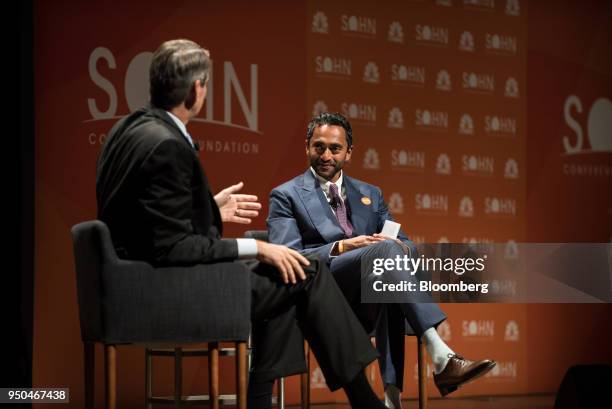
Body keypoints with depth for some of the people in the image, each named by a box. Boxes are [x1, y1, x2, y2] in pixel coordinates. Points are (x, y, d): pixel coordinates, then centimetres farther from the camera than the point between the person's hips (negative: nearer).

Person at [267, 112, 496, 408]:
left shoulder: (369, 194, 25)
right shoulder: (286, 196, 10)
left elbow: (408, 245, 19)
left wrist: (398, 246, -8)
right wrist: (340, 248, -18)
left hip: (366, 304, 4)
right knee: (384, 250, -30)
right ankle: (440, 357, -43)